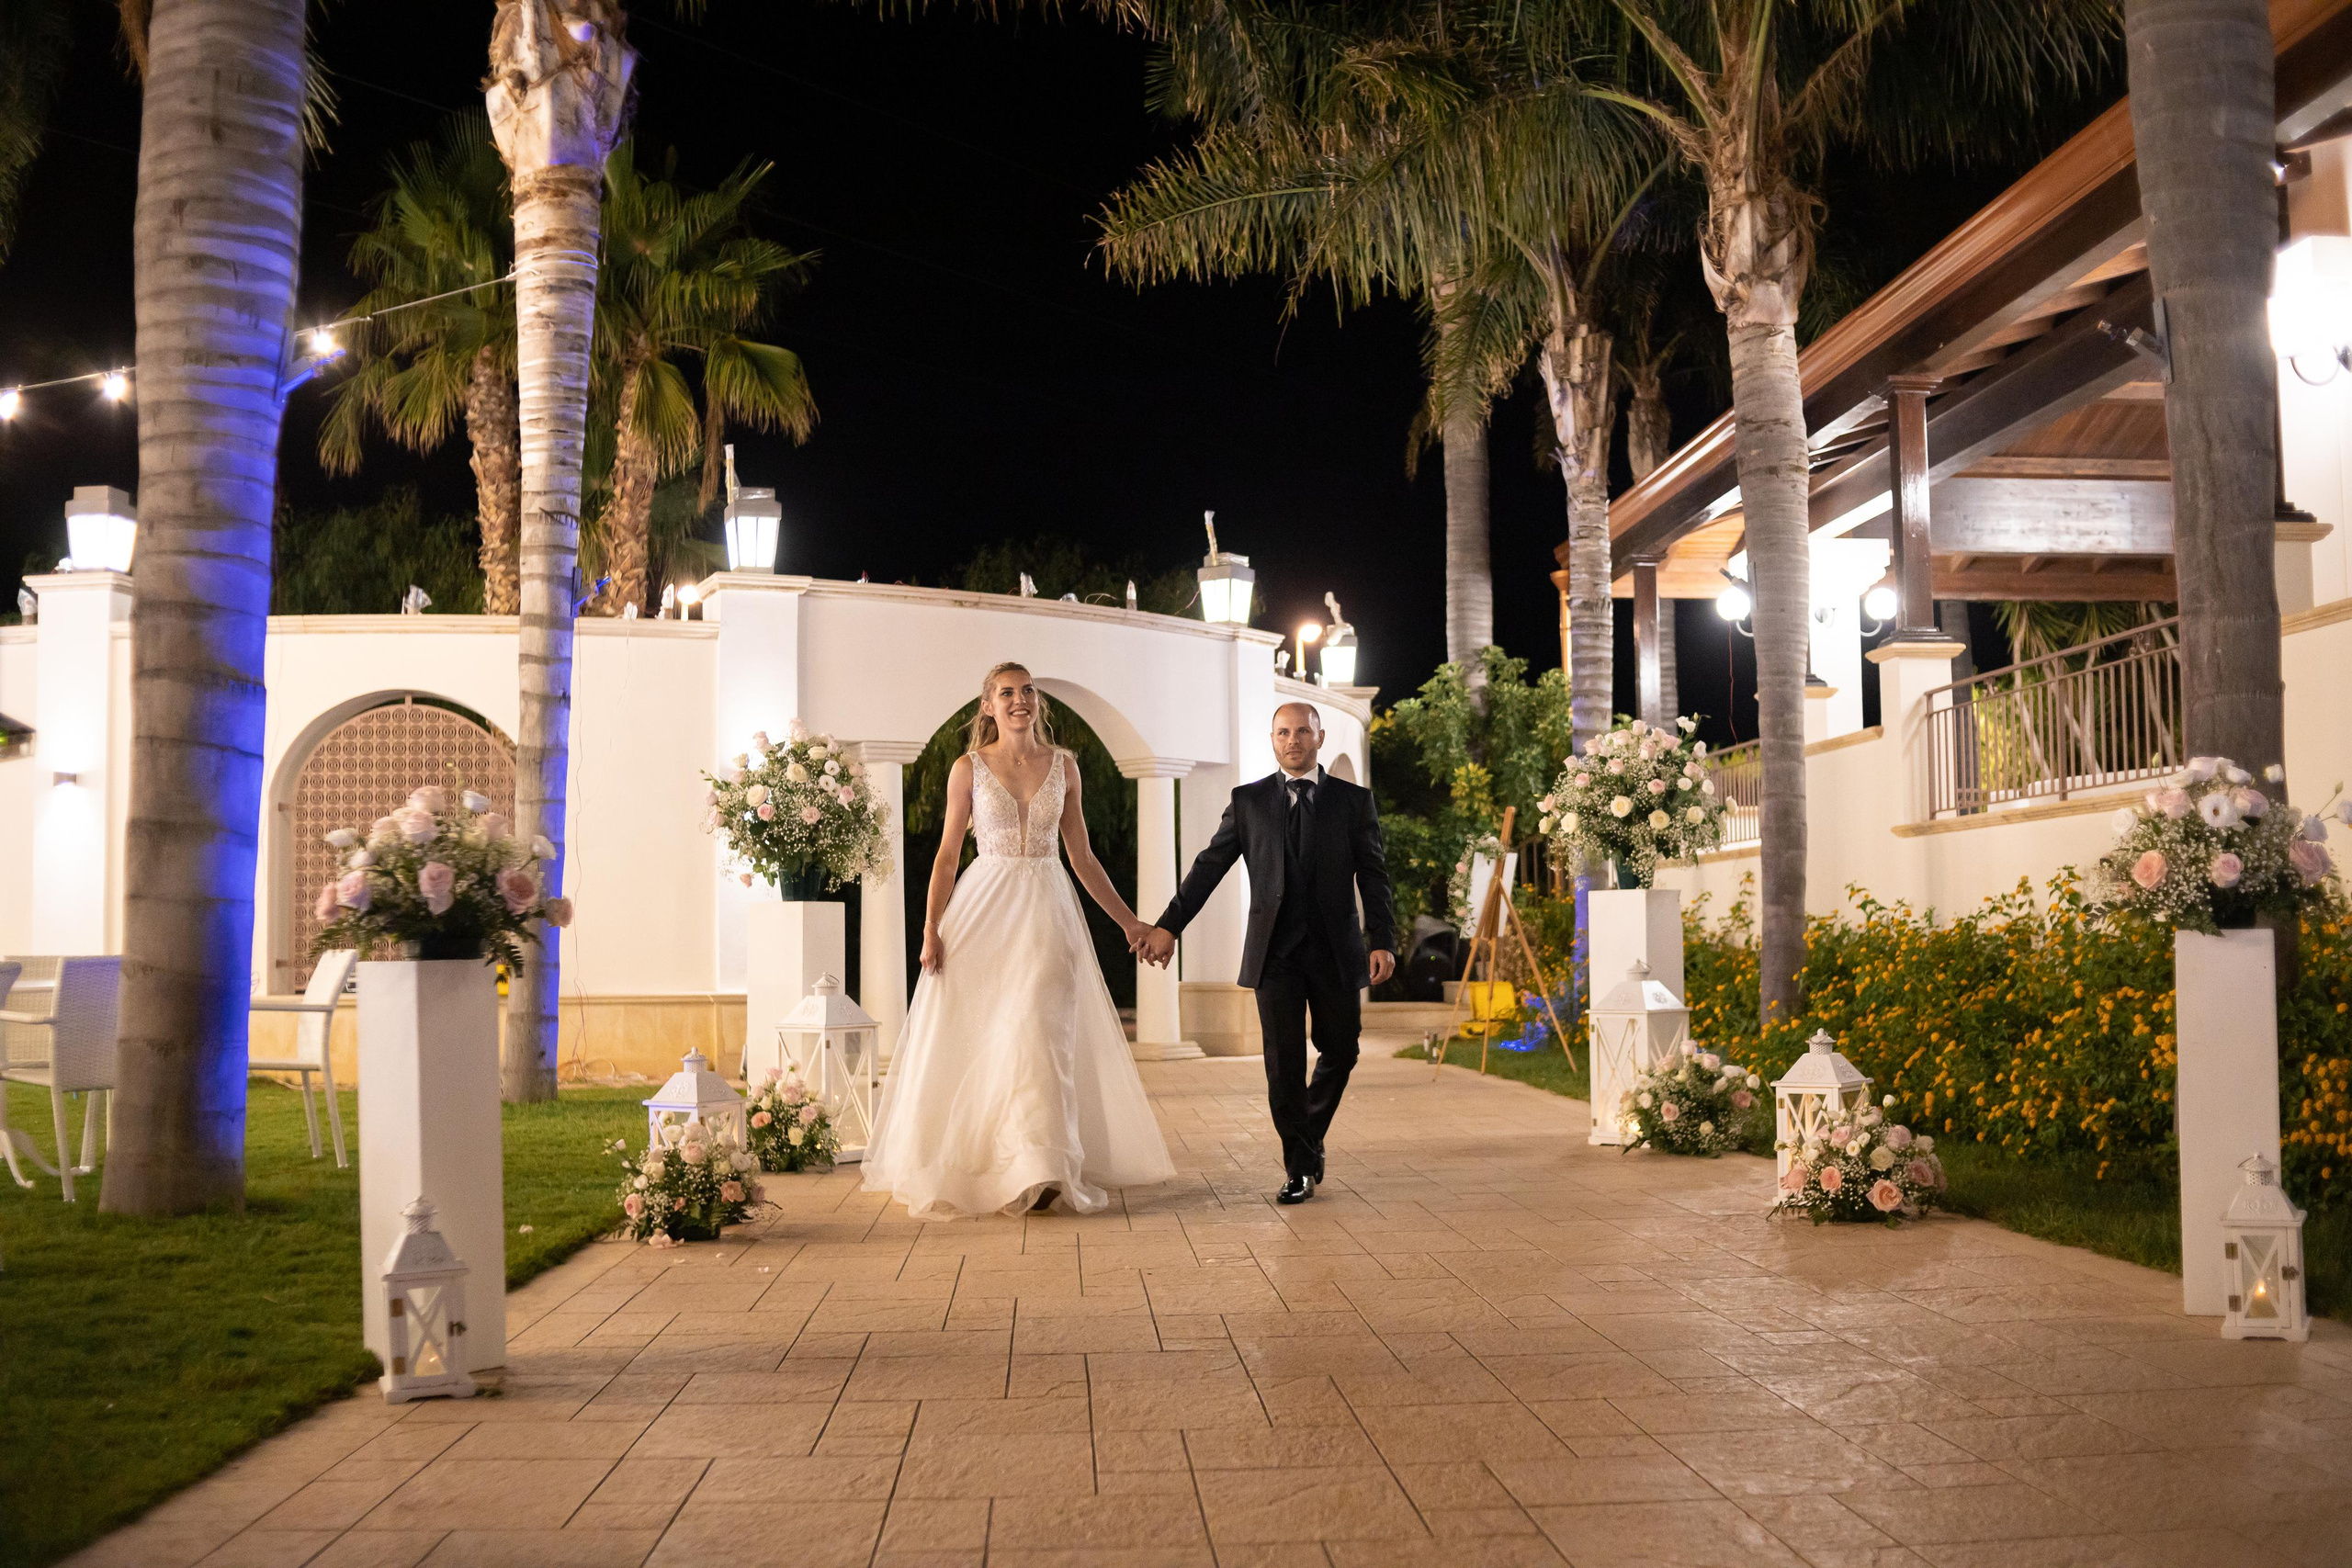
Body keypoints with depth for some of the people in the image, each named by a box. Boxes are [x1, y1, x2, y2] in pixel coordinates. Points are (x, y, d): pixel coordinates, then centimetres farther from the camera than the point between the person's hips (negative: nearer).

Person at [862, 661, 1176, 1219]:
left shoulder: (1063, 765, 8)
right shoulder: (969, 768, 3)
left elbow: (1081, 857, 13)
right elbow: (947, 855, 2)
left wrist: (1128, 919, 11)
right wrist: (931, 929, -8)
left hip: (1047, 910, 1)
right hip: (984, 909, -1)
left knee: (1041, 1032, -6)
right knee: (974, 1039, 1)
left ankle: (1041, 1170, -3)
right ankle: (961, 1168, 13)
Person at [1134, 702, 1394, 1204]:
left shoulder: (1353, 800, 5)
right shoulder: (1249, 800, 6)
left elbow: (1374, 876, 1)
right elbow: (1209, 866, 5)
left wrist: (1381, 940, -10)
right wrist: (1169, 925, -2)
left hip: (1335, 952, 1)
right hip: (1275, 951, -1)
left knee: (1340, 1052, 8)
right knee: (1284, 1061, -2)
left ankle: (1310, 1137, 33)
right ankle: (1299, 1167, 9)